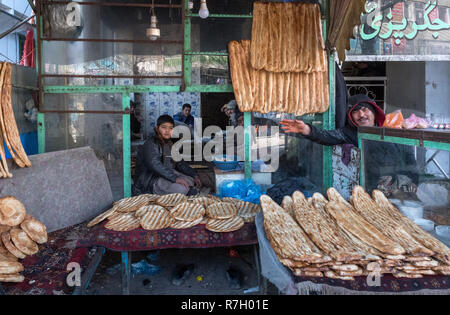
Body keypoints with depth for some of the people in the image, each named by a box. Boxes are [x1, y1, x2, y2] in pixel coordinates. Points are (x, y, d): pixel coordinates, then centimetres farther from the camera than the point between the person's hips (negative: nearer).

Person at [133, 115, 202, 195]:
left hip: (167, 175, 9)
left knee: (193, 183, 4)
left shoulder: (170, 144, 12)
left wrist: (194, 175, 4)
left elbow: (180, 163, 17)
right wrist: (175, 178, -39)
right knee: (181, 188, -28)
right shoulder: (151, 144, -15)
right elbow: (155, 164, -31)